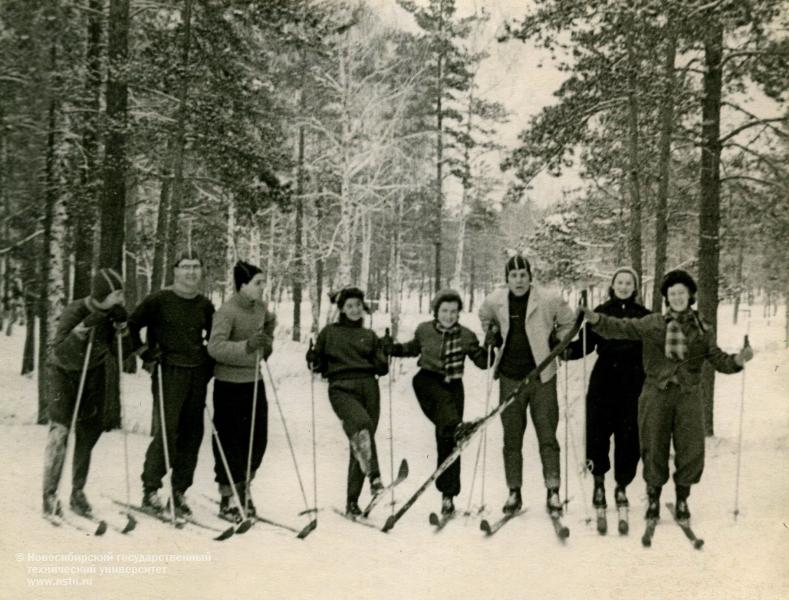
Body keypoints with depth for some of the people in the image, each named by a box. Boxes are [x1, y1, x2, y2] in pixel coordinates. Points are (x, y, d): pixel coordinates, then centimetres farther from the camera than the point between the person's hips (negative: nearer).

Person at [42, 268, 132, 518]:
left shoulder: (114, 313, -13)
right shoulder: (74, 312, -27)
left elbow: (119, 352, -9)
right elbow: (60, 352, -33)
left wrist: (122, 326, -24)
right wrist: (84, 327, -42)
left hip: (94, 372, 5)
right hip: (65, 371, -4)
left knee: (89, 432, 5)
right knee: (60, 430, -13)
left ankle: (78, 493, 17)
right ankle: (50, 495, -2)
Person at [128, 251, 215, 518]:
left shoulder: (205, 305, 11)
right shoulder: (159, 300, -2)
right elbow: (132, 325, 4)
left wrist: (209, 365, 13)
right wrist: (146, 354, -2)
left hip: (197, 374, 5)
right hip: (169, 373, -5)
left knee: (192, 434, 4)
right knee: (166, 432, -9)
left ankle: (180, 492, 14)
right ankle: (150, 490, 5)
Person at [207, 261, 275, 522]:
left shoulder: (261, 308, 8)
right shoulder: (227, 311, -14)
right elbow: (215, 347, -26)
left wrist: (268, 334, -2)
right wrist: (246, 346, -37)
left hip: (254, 381, 7)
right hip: (230, 384, -7)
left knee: (257, 440, 11)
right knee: (230, 443, 2)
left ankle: (243, 489, 32)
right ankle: (227, 502, 16)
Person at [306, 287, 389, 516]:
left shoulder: (370, 336, 21)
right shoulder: (329, 332, 16)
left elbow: (381, 369, 15)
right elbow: (319, 366, 15)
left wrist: (384, 357, -4)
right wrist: (312, 359, -6)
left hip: (368, 387, 3)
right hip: (341, 388, -2)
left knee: (361, 441, -4)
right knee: (363, 423, -34)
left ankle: (352, 501, 5)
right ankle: (373, 475, -40)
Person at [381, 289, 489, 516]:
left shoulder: (466, 336, 1)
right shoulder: (424, 330, 3)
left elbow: (483, 362, 2)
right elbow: (413, 348, 22)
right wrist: (393, 348, 6)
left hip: (452, 385, 0)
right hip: (427, 380, 0)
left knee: (447, 440, -3)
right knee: (444, 400, -37)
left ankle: (448, 494, 4)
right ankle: (456, 426, -68)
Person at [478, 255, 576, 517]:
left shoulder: (549, 300, -6)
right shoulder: (495, 301, 1)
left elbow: (568, 321, 11)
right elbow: (485, 317, 23)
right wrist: (492, 335, 7)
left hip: (541, 377, -2)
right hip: (510, 378, 2)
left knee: (547, 436, 0)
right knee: (512, 439, 9)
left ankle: (553, 492, 10)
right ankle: (514, 492, 18)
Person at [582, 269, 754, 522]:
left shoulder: (703, 330, 7)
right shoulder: (652, 324, 2)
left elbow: (718, 359, 6)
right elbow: (621, 328, -4)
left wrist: (737, 361, -15)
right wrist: (596, 319, -20)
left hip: (688, 396, 1)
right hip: (656, 394, -1)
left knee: (691, 449, 3)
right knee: (654, 448, 5)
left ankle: (682, 498, 26)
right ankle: (654, 498, 25)